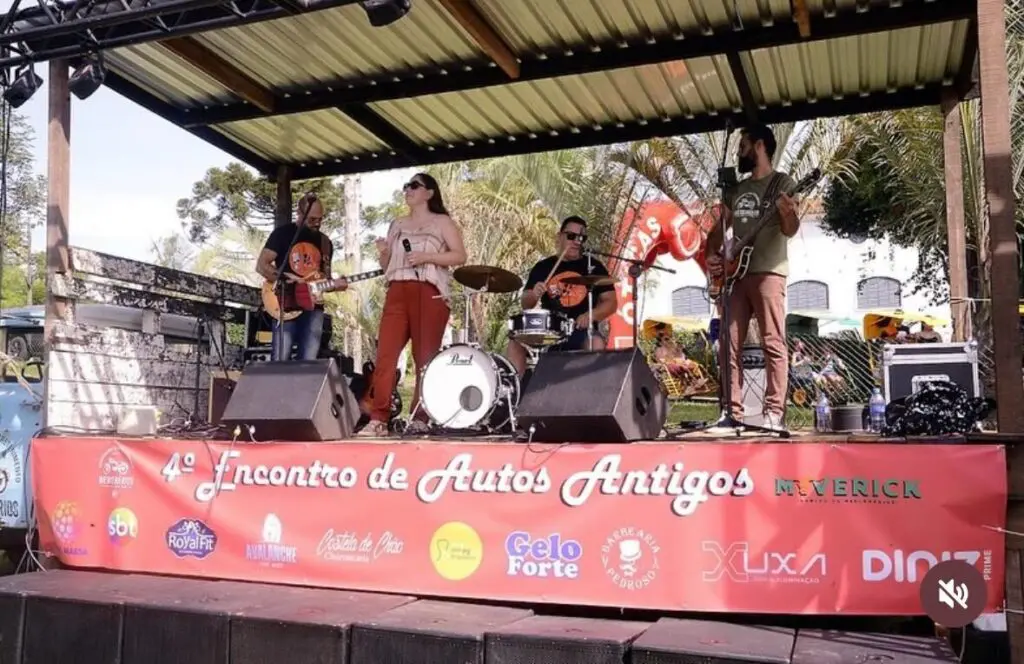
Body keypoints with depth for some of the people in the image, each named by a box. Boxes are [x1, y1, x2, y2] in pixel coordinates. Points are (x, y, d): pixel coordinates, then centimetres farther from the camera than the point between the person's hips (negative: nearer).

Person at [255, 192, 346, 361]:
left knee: (308, 361, 0)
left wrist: (334, 285, -3)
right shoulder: (283, 233, 1)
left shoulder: (325, 242, 15)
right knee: (280, 361, -7)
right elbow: (261, 266, -4)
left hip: (313, 307, 4)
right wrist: (289, 280, -15)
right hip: (286, 306, -4)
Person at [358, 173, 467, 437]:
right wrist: (383, 253, 1)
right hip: (397, 292, 4)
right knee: (385, 355, -9)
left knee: (425, 359, -5)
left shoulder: (441, 222, 9)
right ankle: (378, 419, -11)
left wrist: (426, 257, -12)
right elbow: (386, 266, 23)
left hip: (429, 293, -4)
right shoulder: (397, 225, 23)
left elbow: (460, 256, -2)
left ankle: (420, 418, 0)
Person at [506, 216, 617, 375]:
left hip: (581, 330, -2)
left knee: (596, 343, -34)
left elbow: (610, 302, 4)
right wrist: (533, 295, -15)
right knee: (516, 341, -22)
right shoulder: (543, 267, 11)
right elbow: (525, 305, 9)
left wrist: (591, 315, -16)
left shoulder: (593, 267, 8)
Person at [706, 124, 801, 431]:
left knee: (773, 343, -8)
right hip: (734, 274, 7)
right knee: (729, 345, 1)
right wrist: (712, 254, 5)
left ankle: (774, 412, -8)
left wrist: (789, 214, -31)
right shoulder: (735, 189, 21)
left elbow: (790, 231, -9)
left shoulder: (782, 182, 2)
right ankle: (732, 411, 3)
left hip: (768, 272, -6)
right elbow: (719, 229, 24)